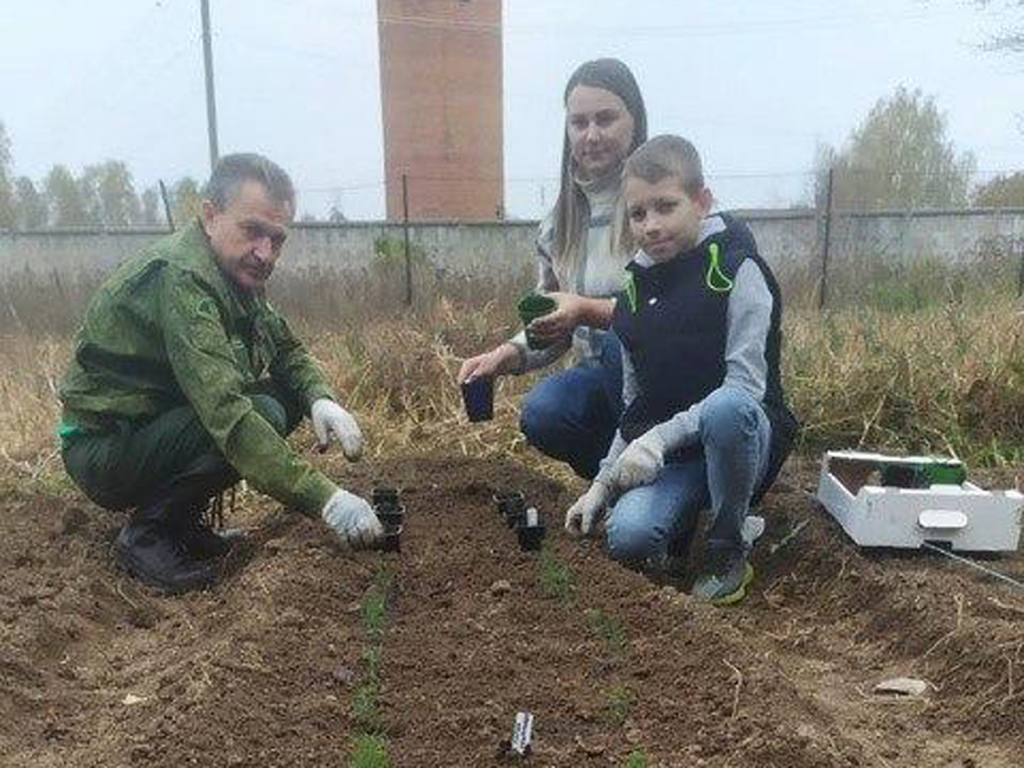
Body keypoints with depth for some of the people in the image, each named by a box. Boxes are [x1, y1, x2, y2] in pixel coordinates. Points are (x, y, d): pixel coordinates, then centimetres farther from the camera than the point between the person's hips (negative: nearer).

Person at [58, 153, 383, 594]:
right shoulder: (178, 279, -28)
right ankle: (146, 533, -8)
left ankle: (182, 517, 8)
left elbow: (288, 350, 7)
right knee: (261, 414, -28)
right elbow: (229, 415, -38)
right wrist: (325, 499, -41)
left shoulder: (238, 273, 2)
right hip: (103, 450, -9)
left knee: (290, 393, -2)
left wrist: (321, 400, -16)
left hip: (159, 422, 9)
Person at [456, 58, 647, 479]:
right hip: (602, 379, 4)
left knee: (620, 342, -36)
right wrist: (508, 354, -7)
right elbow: (551, 327, 13)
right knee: (542, 414, -27)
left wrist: (591, 311, -29)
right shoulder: (560, 222, 9)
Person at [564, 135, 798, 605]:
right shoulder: (634, 292, 7)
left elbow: (745, 383, -20)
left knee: (727, 407, -39)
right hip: (665, 452, 3)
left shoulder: (736, 270, -10)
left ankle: (729, 551, -13)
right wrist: (603, 482, 3)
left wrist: (661, 437, -25)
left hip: (742, 439, -3)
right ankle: (686, 513, 11)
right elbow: (634, 405, 10)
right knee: (628, 537, -26)